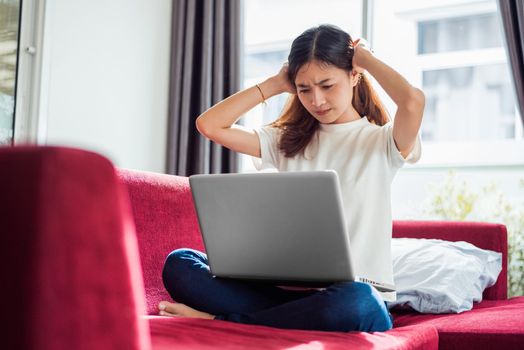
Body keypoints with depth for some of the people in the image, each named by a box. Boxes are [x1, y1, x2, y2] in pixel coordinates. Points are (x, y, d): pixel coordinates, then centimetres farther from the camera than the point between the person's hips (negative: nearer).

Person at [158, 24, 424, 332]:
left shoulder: (380, 141, 3)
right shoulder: (288, 141, 16)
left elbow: (414, 101, -20)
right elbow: (210, 125, 8)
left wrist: (366, 58, -2)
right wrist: (275, 84, 12)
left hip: (357, 294, -3)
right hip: (288, 290, 3)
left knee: (355, 303, -41)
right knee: (179, 264, -15)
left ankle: (218, 321, -23)